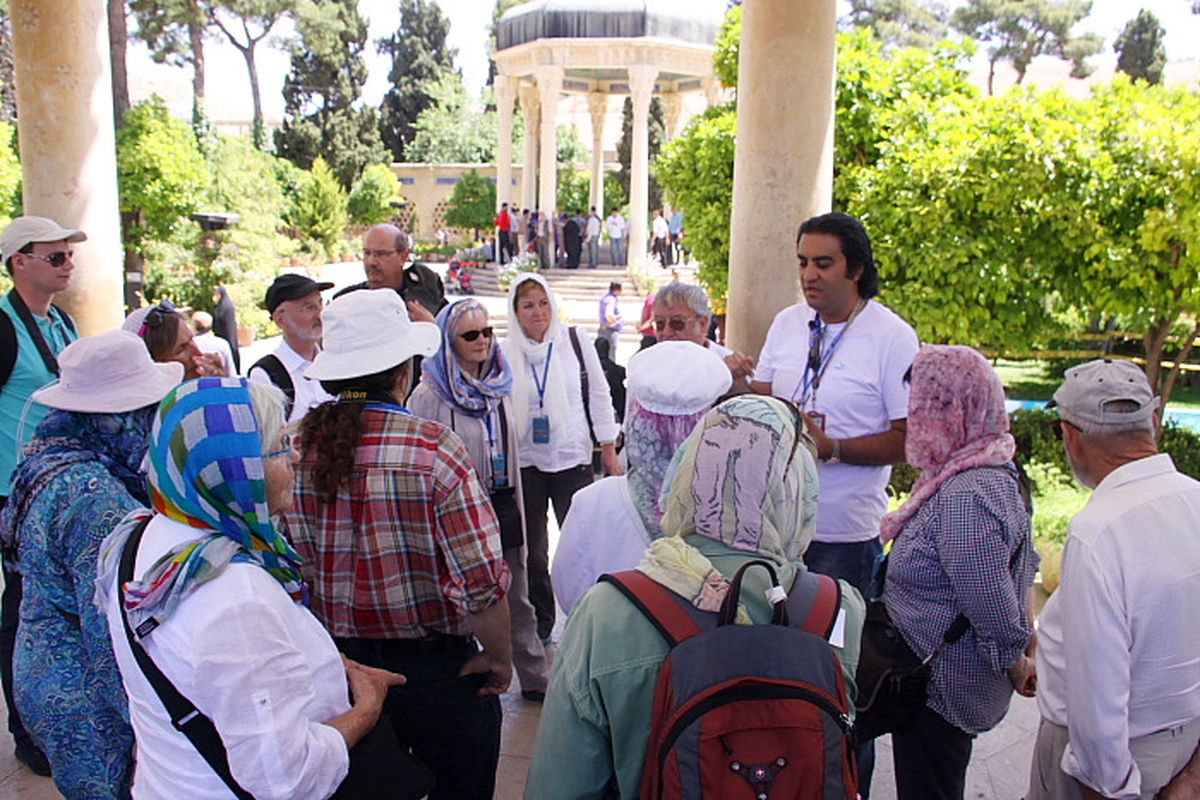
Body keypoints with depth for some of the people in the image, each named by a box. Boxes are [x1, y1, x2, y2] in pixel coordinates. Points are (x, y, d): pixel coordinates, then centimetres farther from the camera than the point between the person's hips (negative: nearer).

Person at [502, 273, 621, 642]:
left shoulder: (574, 341, 0)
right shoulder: (504, 352, -1)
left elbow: (599, 394, 5)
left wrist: (609, 449, 5)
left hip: (572, 459, -1)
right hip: (524, 463, 1)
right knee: (531, 550, 9)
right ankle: (539, 625, 25)